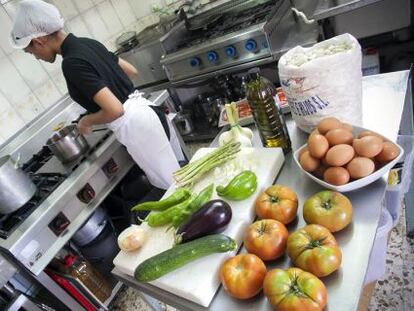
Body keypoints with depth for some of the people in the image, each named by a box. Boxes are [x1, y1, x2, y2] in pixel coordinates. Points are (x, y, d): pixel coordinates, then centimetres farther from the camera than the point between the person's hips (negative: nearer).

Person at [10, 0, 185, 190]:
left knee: (172, 187, 8)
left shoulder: (72, 63, -18)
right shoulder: (88, 43, 9)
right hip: (147, 112, 9)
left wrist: (87, 121, -6)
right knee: (179, 173, 23)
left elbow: (114, 110, -25)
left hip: (135, 125, -9)